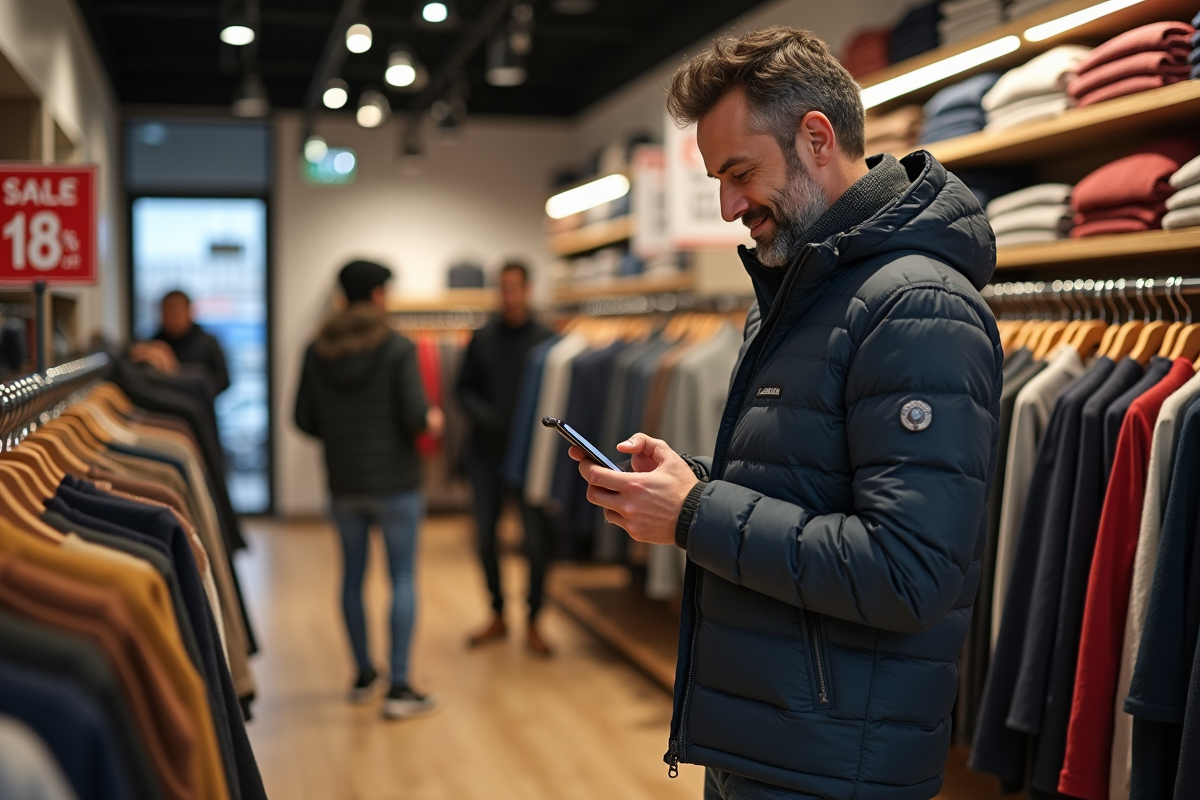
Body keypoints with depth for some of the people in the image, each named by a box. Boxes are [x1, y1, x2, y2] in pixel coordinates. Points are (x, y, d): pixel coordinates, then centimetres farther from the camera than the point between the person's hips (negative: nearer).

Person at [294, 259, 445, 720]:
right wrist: (432, 421, 5)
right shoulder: (398, 348, -12)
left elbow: (304, 419, 3)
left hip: (343, 483, 5)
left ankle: (364, 676, 27)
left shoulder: (318, 350, 1)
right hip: (395, 483, -4)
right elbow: (415, 416, -17)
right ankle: (399, 689, 1)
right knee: (403, 578, 2)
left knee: (352, 575, 15)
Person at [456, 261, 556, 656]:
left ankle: (533, 623, 15)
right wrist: (484, 416, -11)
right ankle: (498, 616, 25)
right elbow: (465, 388, 7)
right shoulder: (482, 339, 3)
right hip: (486, 450, 3)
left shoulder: (546, 339, -4)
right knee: (485, 536, 8)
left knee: (536, 538, 0)